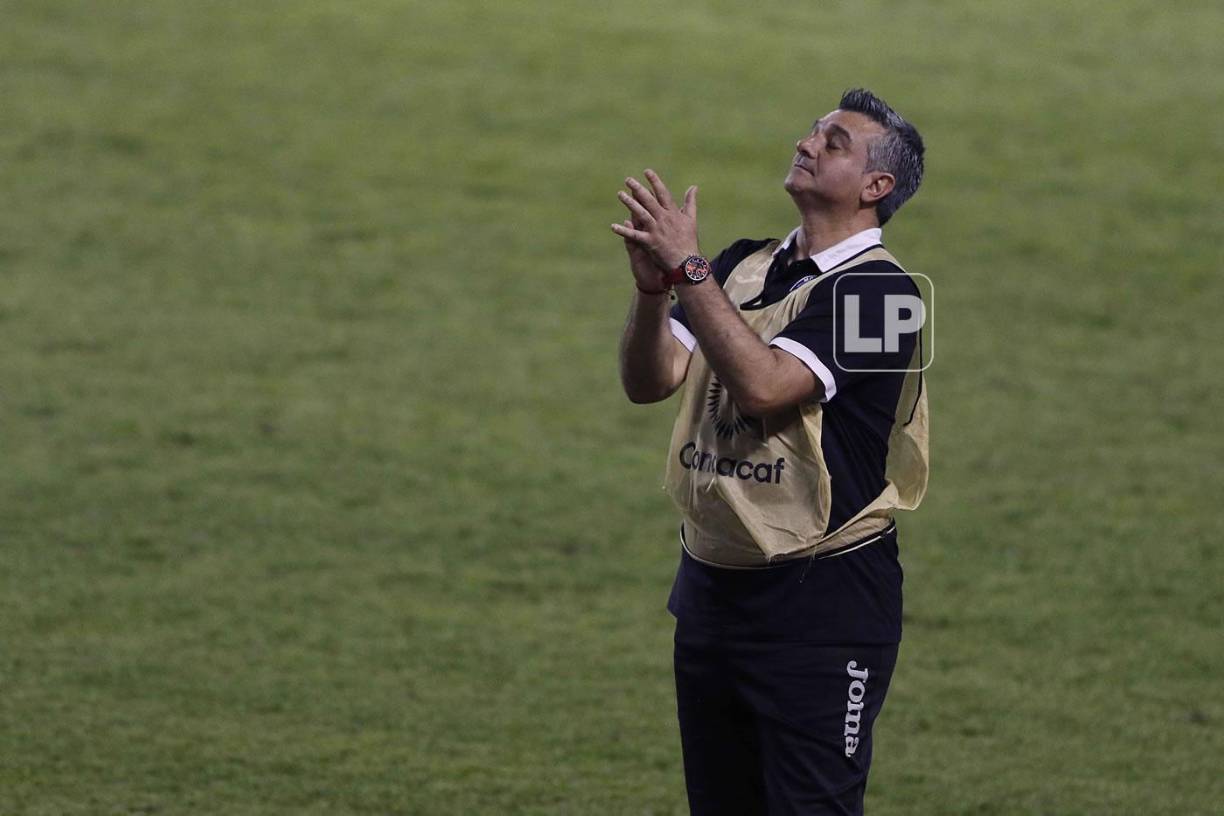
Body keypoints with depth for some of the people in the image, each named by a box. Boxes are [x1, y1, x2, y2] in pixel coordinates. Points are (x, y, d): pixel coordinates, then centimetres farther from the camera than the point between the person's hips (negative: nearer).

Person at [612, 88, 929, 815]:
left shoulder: (878, 290, -12)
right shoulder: (744, 266, 11)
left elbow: (763, 385, -24)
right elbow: (650, 380, 3)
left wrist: (688, 268, -23)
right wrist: (653, 287, -16)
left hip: (822, 600, -7)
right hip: (712, 585, 7)